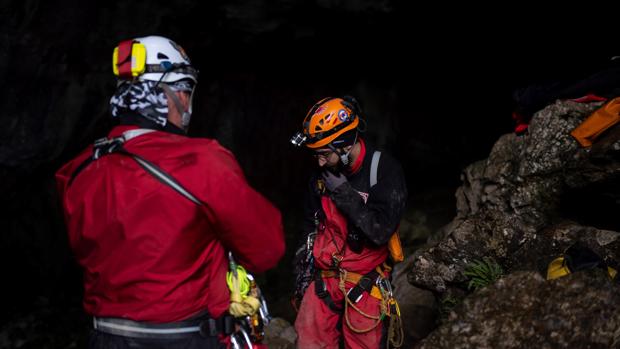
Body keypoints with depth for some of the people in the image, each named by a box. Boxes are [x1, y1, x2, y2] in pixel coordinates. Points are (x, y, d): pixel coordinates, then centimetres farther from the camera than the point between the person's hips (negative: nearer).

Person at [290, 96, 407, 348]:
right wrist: (303, 269, 15)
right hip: (324, 276, 4)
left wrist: (342, 190, -22)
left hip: (365, 281, -3)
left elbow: (380, 231, -23)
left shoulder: (385, 171, -14)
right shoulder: (322, 174, 1)